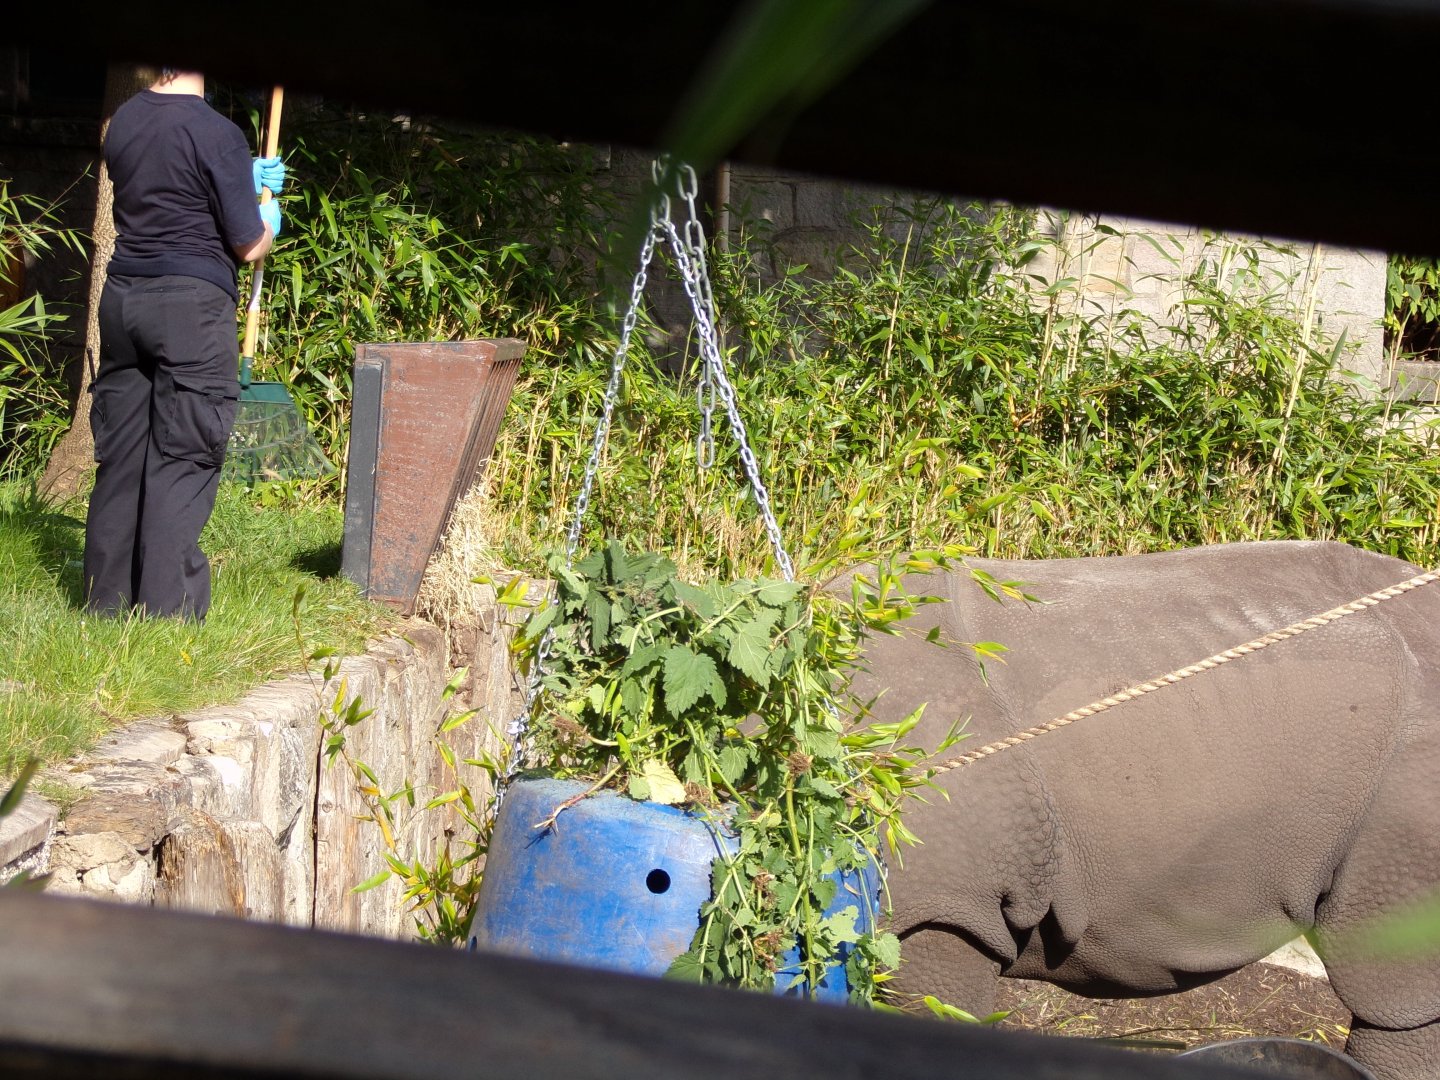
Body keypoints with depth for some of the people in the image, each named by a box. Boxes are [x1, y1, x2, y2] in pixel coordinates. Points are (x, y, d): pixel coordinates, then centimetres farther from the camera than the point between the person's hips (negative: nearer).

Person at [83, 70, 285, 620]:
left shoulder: (123, 121, 8)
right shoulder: (217, 134, -12)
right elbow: (248, 246, -7)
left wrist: (244, 179, 28)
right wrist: (268, 221, 15)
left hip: (122, 297, 6)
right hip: (192, 305, -6)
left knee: (120, 456, 11)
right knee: (181, 461, -3)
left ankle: (107, 603, 14)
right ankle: (166, 611, -6)